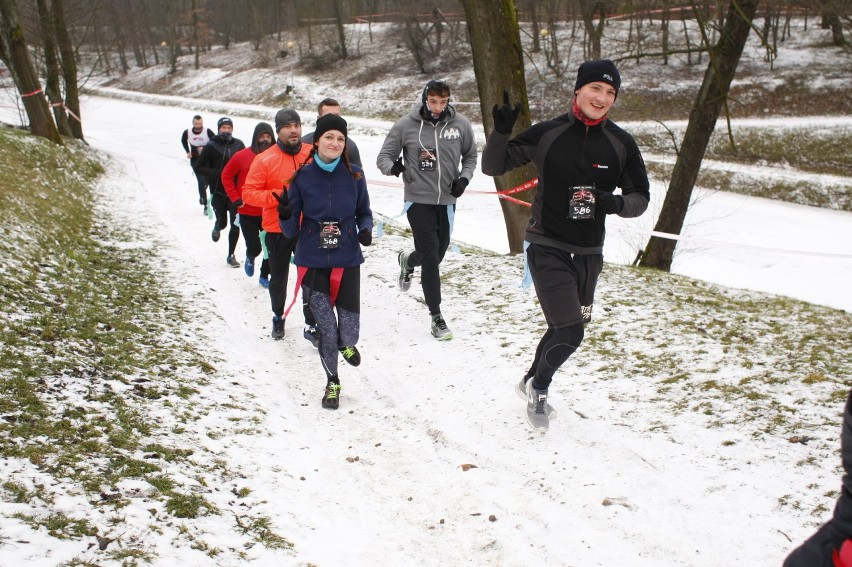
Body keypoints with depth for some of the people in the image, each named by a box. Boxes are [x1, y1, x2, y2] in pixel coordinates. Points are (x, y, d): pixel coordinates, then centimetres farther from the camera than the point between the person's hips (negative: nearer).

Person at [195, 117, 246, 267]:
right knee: (222, 222, 6)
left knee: (235, 225, -3)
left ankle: (231, 255, 10)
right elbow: (200, 166, -1)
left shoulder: (238, 144, 4)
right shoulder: (211, 146, -4)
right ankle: (217, 227, 46)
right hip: (218, 191, -1)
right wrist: (216, 173, -16)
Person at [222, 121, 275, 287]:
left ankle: (264, 275, 26)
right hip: (248, 213, -1)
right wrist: (235, 198, -3)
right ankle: (250, 259, 34)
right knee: (254, 248, -2)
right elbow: (226, 175, 3)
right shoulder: (243, 156, -7)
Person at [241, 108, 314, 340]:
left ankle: (312, 325, 8)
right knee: (278, 277, 15)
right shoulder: (265, 160, -8)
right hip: (278, 230, -1)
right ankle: (278, 317, 37)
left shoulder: (313, 154, -1)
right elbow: (248, 192, -9)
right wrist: (277, 196, -21)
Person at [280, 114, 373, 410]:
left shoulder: (354, 176, -3)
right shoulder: (302, 177, -5)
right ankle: (332, 382, 27)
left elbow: (364, 213, 10)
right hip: (312, 263, -1)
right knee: (326, 330, 0)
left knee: (348, 332, -3)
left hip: (347, 262, 1)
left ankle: (345, 343, 37)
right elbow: (291, 231, -2)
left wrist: (365, 230, -12)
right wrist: (286, 216, -24)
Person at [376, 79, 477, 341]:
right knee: (431, 255, -8)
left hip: (447, 200, 4)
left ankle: (408, 261, 52)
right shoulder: (406, 125, -8)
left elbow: (471, 155, 14)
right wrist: (393, 166, -24)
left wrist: (464, 177, -5)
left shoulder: (460, 124, -1)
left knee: (438, 252, 16)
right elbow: (383, 157, -1)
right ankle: (436, 316, 2)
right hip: (418, 199, -4)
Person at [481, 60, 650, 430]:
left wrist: (619, 203, -19)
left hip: (588, 253, 5)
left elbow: (641, 197, 4)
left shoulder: (621, 144, -3)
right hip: (547, 249, -4)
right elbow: (492, 167, -3)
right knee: (569, 334, -11)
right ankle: (540, 386, 19)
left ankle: (532, 382, 46)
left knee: (565, 329, 19)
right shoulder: (547, 134, -9)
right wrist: (501, 132, -23)